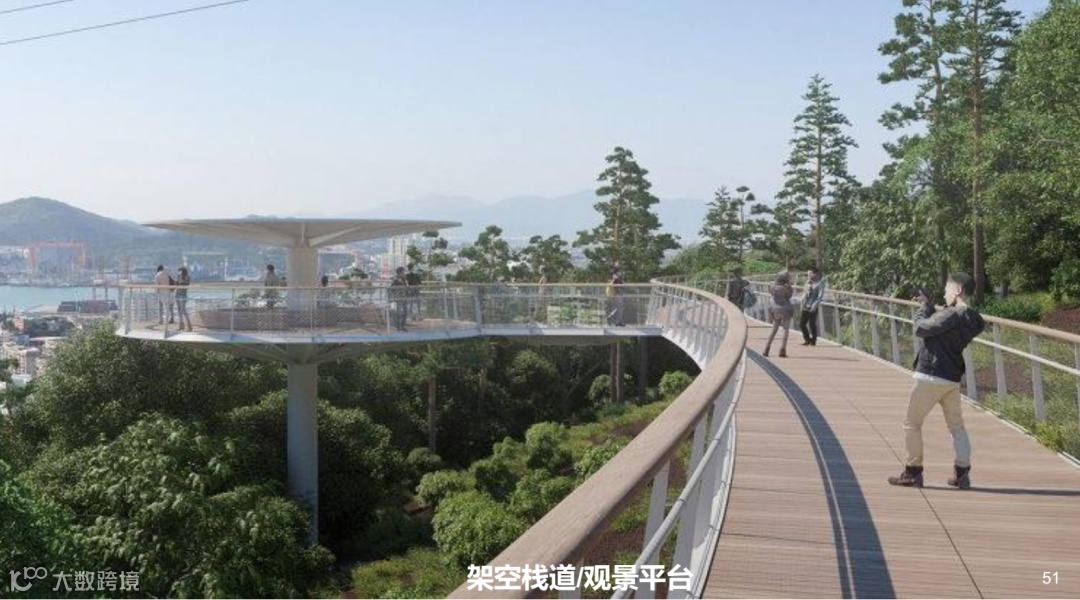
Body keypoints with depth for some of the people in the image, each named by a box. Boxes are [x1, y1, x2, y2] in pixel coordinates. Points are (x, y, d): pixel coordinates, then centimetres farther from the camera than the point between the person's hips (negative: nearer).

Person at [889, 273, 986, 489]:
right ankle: (962, 473, 14)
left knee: (912, 423, 5)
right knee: (956, 425, 16)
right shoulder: (972, 320, 7)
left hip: (931, 376, -8)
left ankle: (913, 472, 9)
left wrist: (923, 308, 1)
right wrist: (929, 306, 10)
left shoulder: (951, 315, -18)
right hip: (953, 379, 8)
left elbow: (920, 329, -15)